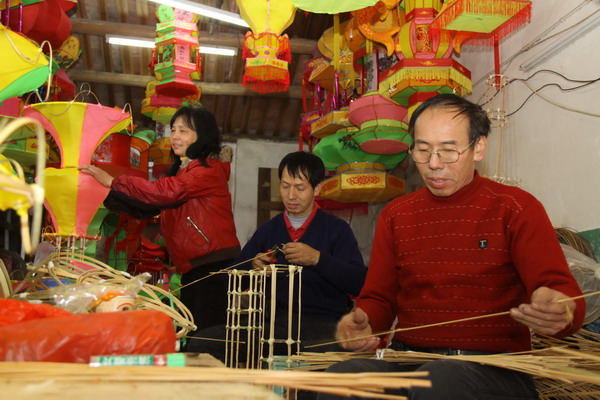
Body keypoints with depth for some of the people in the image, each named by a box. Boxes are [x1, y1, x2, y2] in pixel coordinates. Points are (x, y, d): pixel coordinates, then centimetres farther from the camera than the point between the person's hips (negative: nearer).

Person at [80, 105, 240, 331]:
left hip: (214, 264, -9)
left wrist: (112, 182, -17)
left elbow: (165, 192, -21)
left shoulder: (209, 169, -8)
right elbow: (146, 208, 14)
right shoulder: (182, 171, 20)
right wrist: (107, 195, 3)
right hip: (192, 268, 9)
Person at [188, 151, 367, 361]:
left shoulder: (337, 229, 7)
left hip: (322, 321, -4)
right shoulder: (268, 230, 19)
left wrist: (317, 258, -15)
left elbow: (359, 283, -5)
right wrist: (253, 266, -1)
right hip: (275, 318, 4)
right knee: (201, 342, -17)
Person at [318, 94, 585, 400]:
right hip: (408, 360, 3)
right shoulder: (394, 215, 13)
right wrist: (363, 323, -10)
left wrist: (560, 312, -31)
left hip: (494, 369, -2)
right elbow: (378, 297, 14)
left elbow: (562, 290, -6)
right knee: (343, 375, -29)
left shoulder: (516, 209, 2)